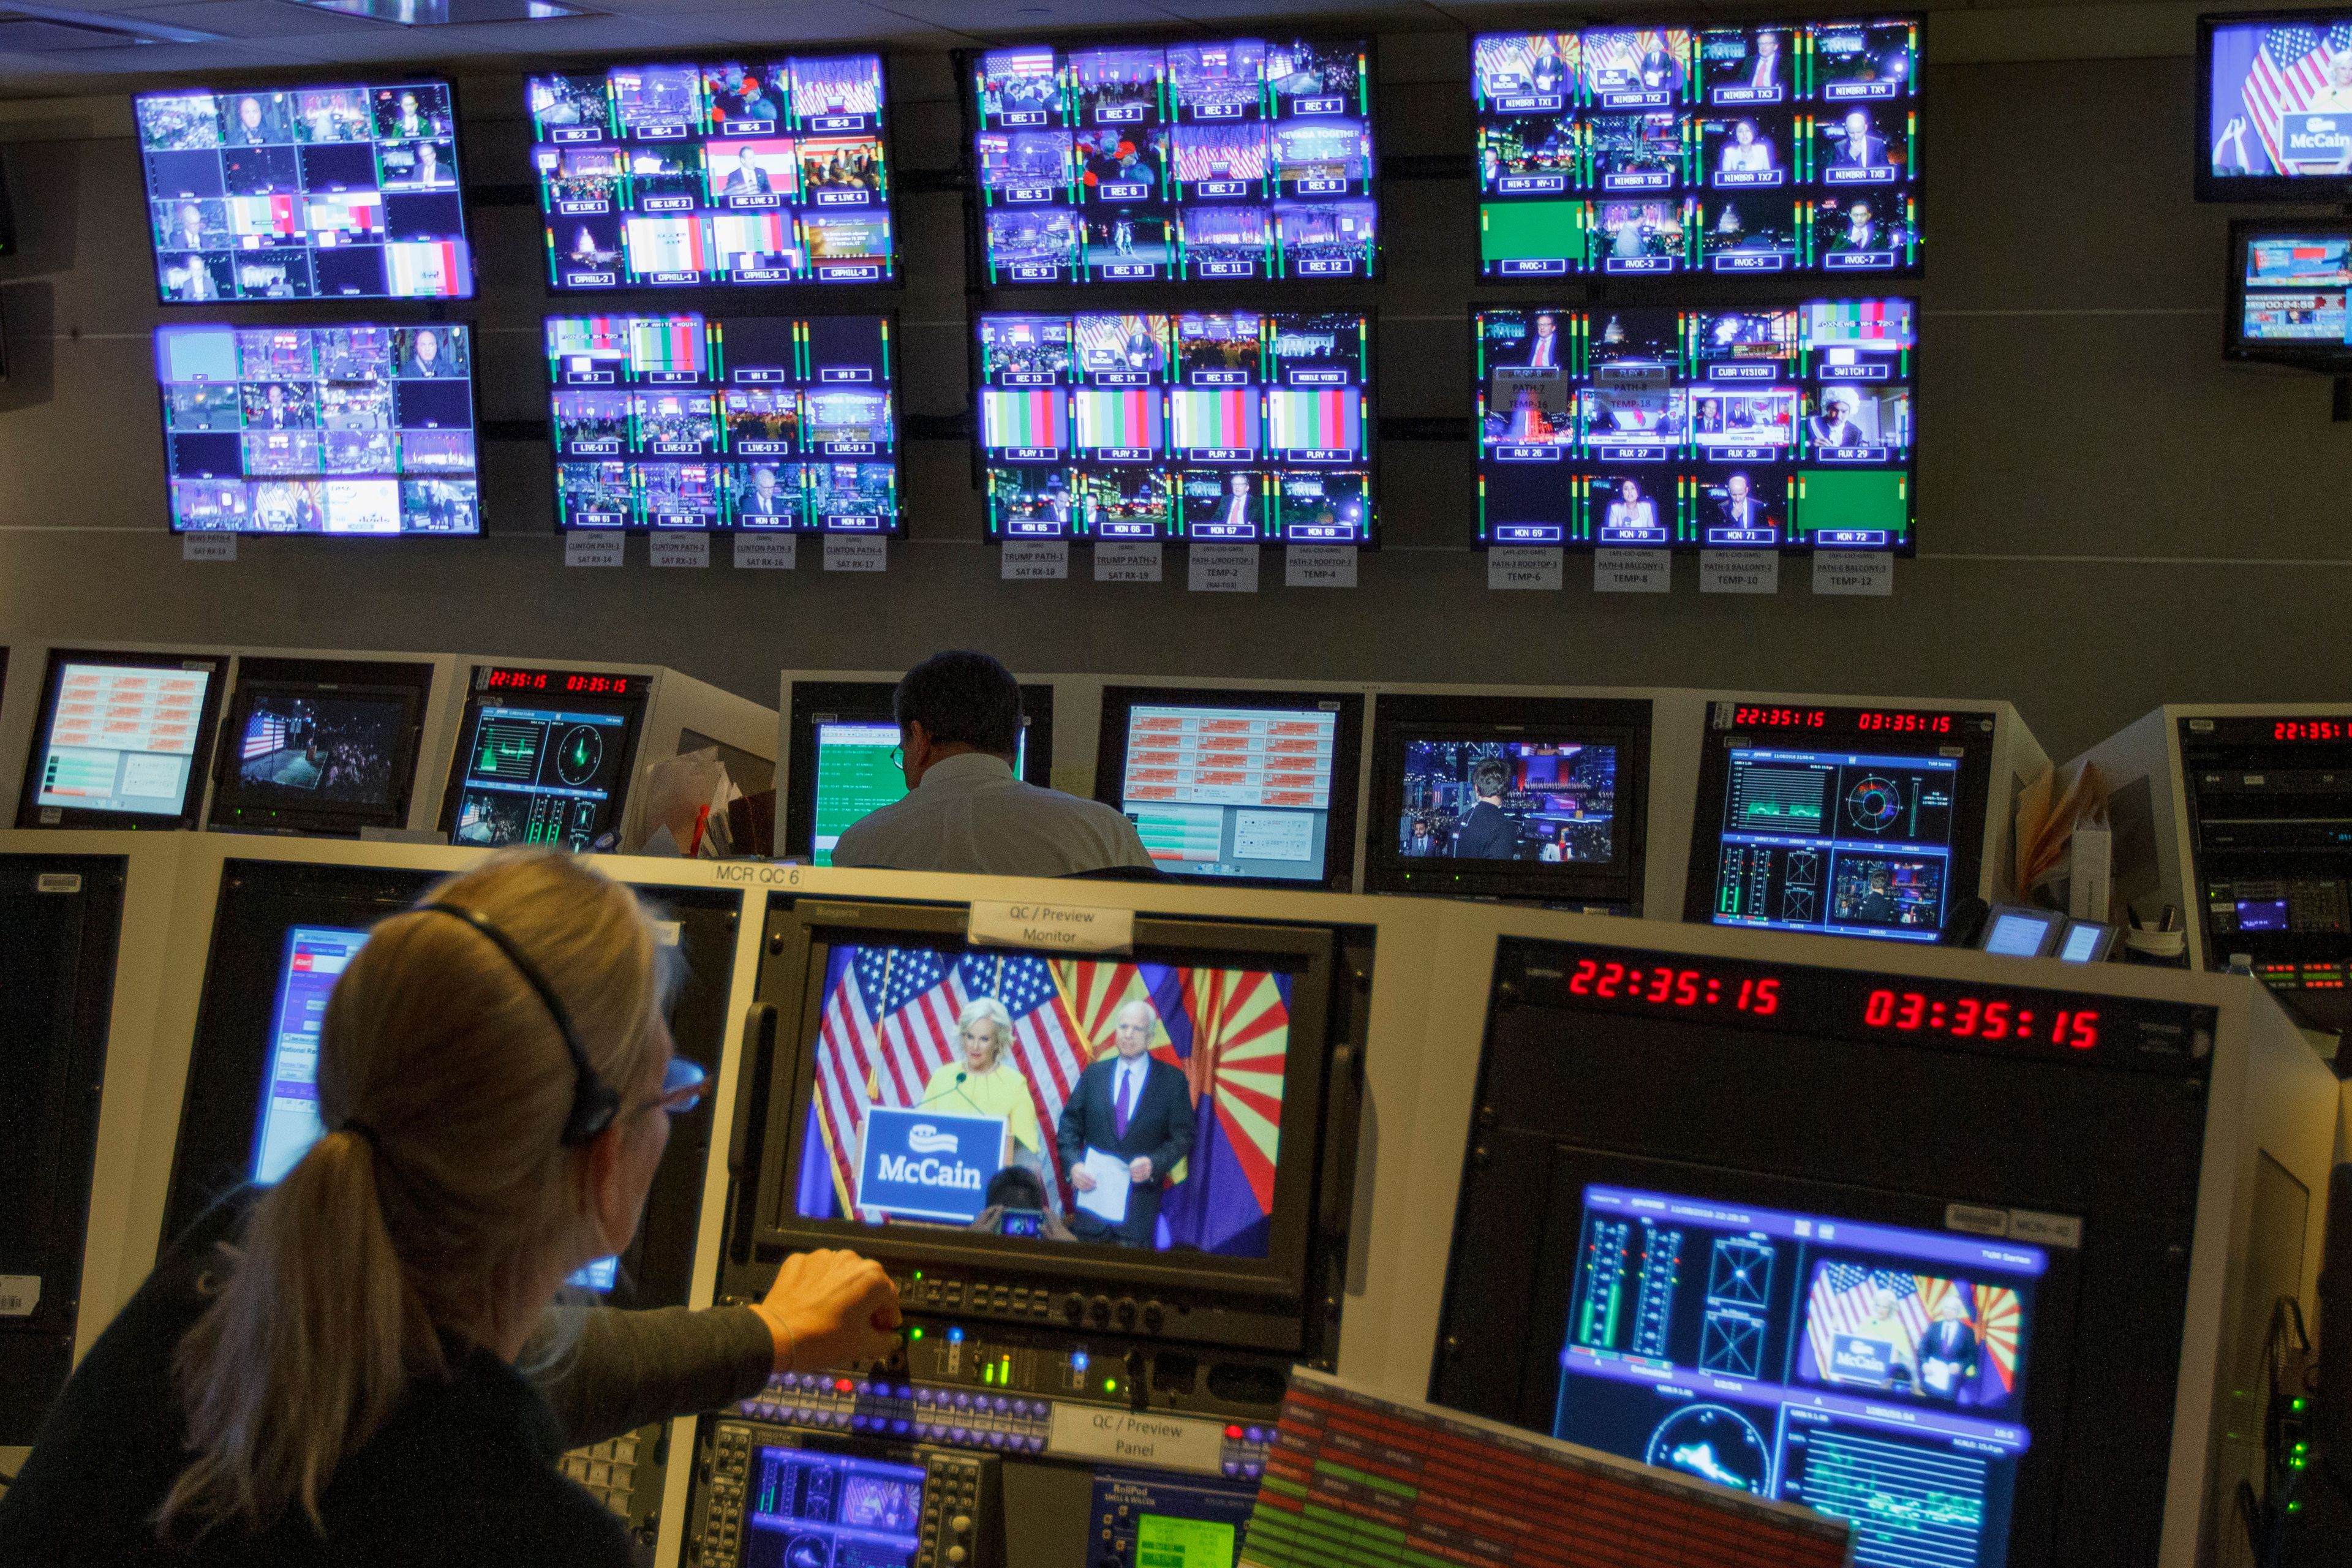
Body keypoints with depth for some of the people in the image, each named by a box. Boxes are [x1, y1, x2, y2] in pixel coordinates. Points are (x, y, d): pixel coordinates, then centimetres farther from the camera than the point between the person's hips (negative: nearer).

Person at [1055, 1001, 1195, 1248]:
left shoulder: (1173, 1080, 2)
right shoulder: (1094, 1074, 10)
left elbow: (1183, 1136, 1)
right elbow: (1069, 1127, 10)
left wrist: (1155, 1164, -16)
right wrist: (1073, 1164, -7)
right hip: (1092, 1191, 2)